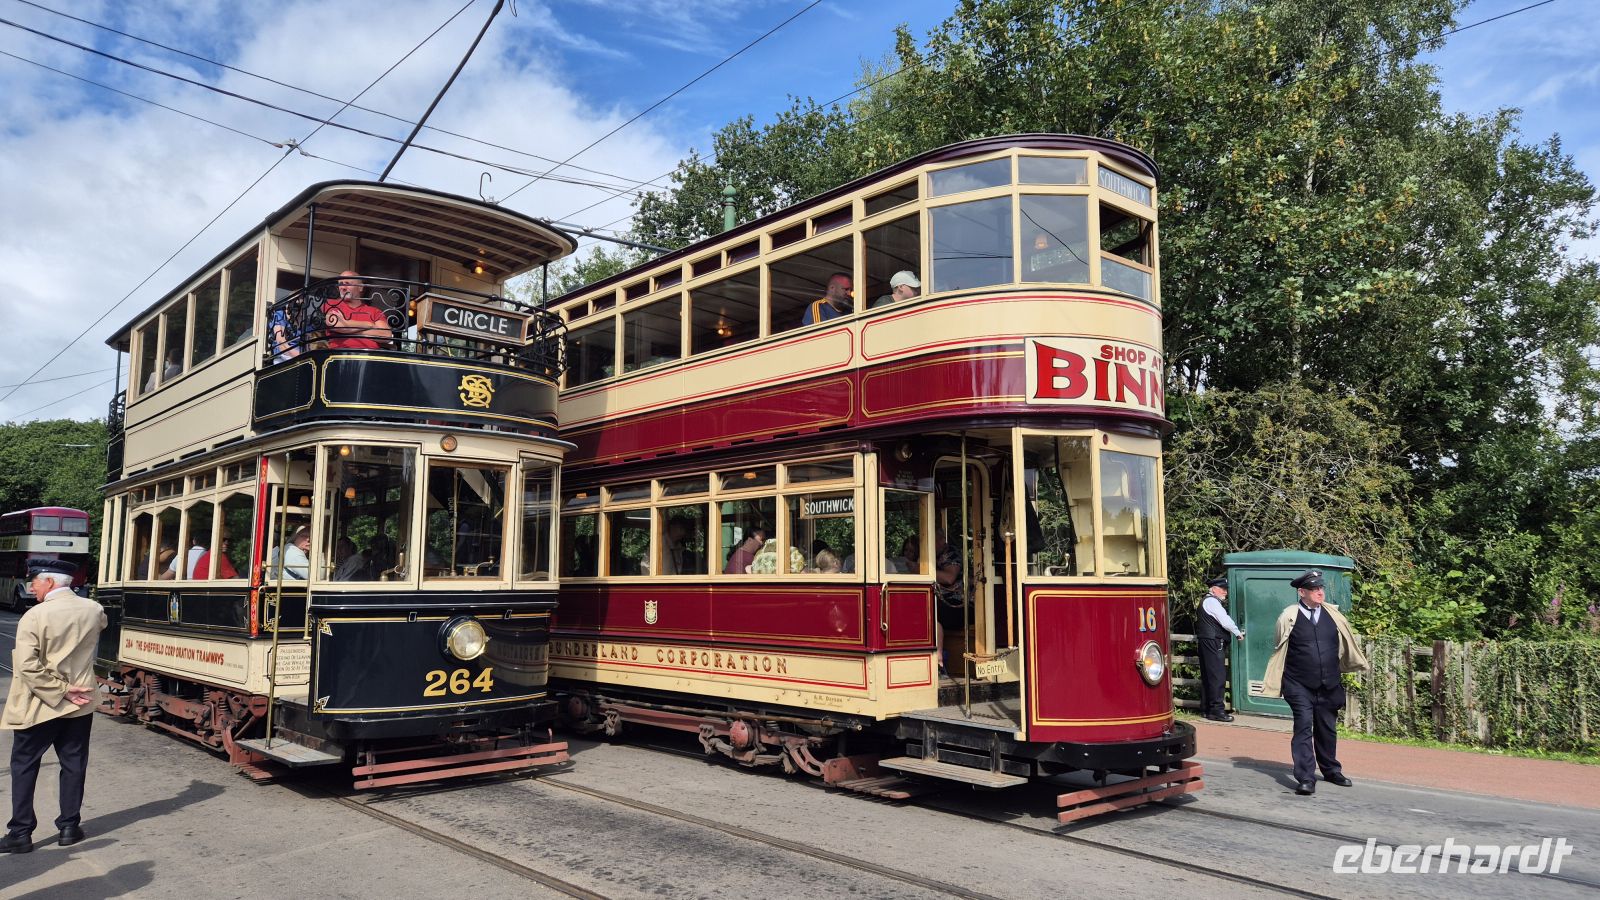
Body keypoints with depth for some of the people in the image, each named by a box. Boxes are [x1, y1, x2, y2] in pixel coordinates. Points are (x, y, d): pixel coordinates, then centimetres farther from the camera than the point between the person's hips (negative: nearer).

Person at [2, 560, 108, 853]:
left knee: (24, 766, 10)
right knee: (74, 765, 12)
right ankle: (69, 827, 17)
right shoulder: (94, 610, -3)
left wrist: (60, 691, -13)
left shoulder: (34, 616, -16)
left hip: (39, 706, -4)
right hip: (80, 706, 4)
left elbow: (28, 667, -21)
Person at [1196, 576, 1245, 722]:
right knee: (1217, 676, -10)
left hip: (1206, 642, 11)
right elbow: (1225, 621, -15)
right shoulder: (1211, 601, -11)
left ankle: (1206, 707, 18)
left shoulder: (1206, 601, 21)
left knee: (1207, 676, 13)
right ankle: (1217, 710, -10)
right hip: (1213, 643, -11)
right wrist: (1238, 633, -2)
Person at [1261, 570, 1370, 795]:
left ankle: (1331, 770, 36)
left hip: (1329, 685, 4)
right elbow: (1279, 650, 3)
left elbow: (1347, 642, 20)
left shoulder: (1334, 615, 4)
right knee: (1303, 728, -11)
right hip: (1299, 686, -4)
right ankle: (1305, 779, -9)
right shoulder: (1289, 618, -5)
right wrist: (1274, 682, 6)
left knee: (1328, 730, 15)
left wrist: (1357, 665, 30)